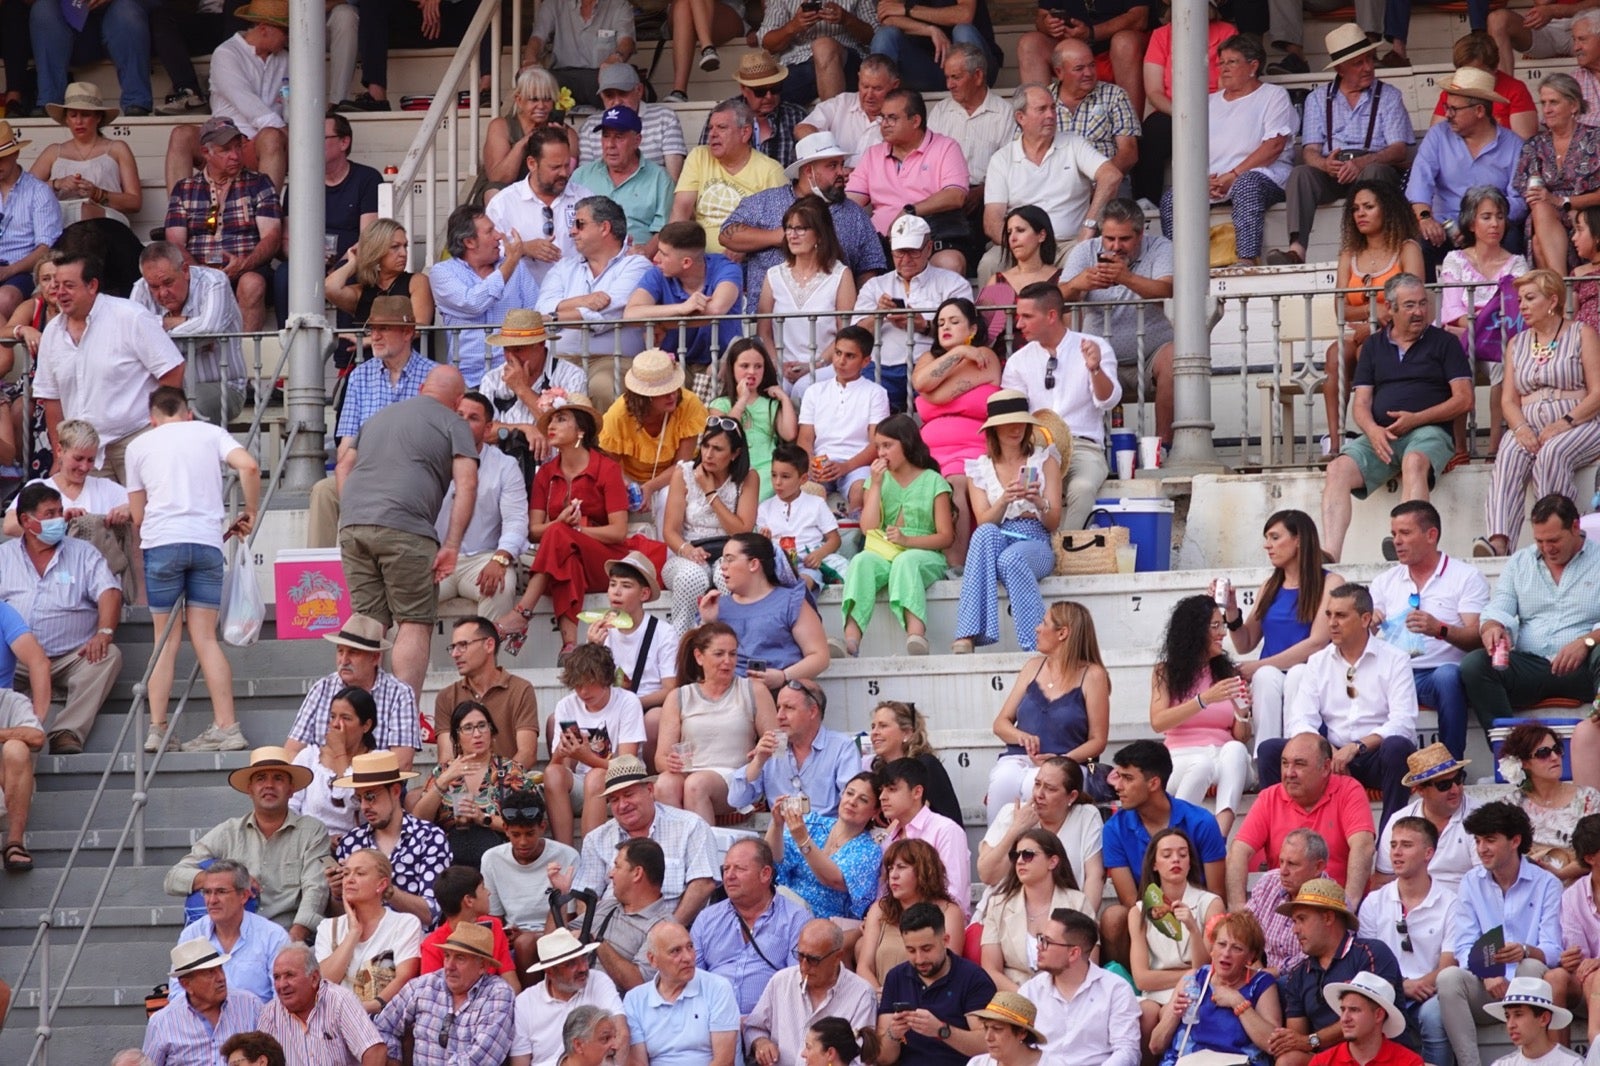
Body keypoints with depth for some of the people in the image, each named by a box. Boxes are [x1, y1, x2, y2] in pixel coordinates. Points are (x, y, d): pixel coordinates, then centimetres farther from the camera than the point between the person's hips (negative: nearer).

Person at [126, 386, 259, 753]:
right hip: (207, 539, 1)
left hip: (161, 540, -1)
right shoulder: (210, 434, 14)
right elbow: (249, 466, -5)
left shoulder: (140, 445, 14)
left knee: (166, 640, 4)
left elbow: (137, 516, 14)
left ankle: (157, 728, -1)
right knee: (205, 637, 3)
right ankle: (226, 726, -5)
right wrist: (250, 513, 7)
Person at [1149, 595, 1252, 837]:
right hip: (1182, 759, -2)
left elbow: (1242, 738, 15)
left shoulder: (1227, 672, 18)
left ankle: (1219, 838, -54)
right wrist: (1205, 699, -14)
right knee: (1202, 766, -38)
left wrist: (1242, 714, -8)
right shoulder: (1166, 672, 12)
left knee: (1236, 750, -35)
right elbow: (1158, 722, -6)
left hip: (1224, 756, 2)